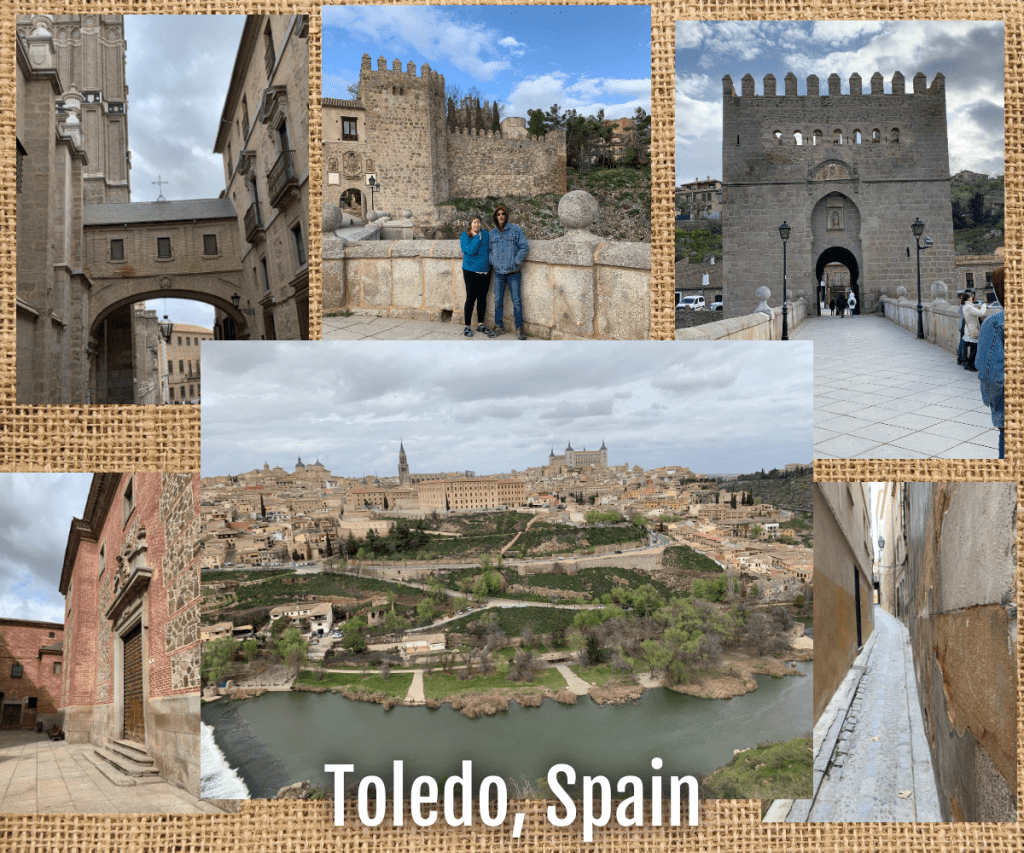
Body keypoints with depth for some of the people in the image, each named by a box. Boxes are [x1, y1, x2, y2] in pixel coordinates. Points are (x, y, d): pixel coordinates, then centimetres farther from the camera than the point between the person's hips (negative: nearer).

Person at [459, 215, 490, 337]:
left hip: (485, 271, 4)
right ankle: (467, 327, 4)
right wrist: (476, 237, -17)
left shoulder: (485, 234, 6)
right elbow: (470, 251, -20)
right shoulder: (465, 236, -7)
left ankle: (481, 324, 22)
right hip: (471, 271, -4)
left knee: (482, 297, 11)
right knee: (471, 298, -4)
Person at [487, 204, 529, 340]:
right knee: (498, 300, 7)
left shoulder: (516, 230, -3)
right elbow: (489, 249, 16)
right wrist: (492, 262, 2)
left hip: (513, 272, -3)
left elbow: (524, 247, -4)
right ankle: (499, 327, 18)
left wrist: (517, 261, -10)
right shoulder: (492, 233, 7)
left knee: (516, 300, -2)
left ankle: (519, 329, 5)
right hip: (498, 272, 3)